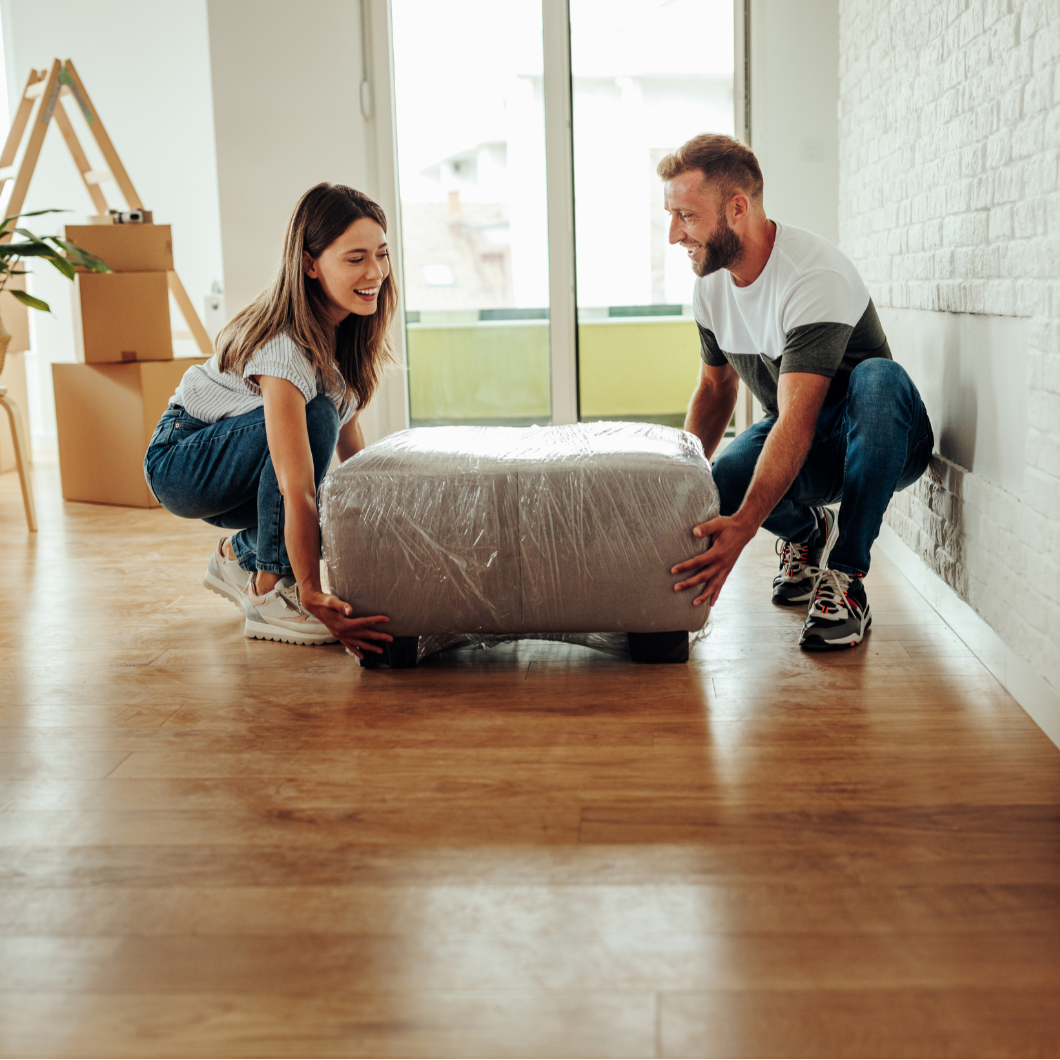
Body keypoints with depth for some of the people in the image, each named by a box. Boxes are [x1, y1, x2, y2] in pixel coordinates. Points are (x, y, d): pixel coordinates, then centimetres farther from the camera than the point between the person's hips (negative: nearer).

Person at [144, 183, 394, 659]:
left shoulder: (345, 325, -10)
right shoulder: (284, 347, -34)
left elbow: (350, 438, 3)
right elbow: (297, 489, -39)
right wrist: (313, 598, -41)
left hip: (239, 467, 7)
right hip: (180, 463, -7)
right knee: (312, 415, -32)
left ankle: (239, 555, 13)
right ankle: (269, 595, -22)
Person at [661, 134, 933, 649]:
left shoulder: (817, 277, -29)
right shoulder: (711, 283, -4)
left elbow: (797, 423, -38)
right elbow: (715, 385, 11)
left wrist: (744, 526, -50)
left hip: (877, 443, -5)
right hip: (788, 436, 5)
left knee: (878, 379, -40)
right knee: (720, 489, -28)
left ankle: (846, 575, -28)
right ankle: (807, 532, 8)